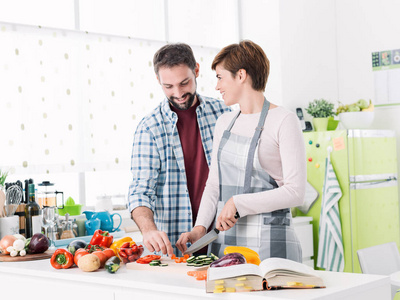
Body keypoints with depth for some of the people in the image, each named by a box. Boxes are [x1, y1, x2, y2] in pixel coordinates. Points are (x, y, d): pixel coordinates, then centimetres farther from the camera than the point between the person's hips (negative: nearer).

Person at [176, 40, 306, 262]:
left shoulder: (284, 121, -7)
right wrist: (200, 227, 1)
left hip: (269, 244, -5)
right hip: (223, 240, 6)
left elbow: (295, 192, -13)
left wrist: (238, 203, -16)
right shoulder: (224, 123, 14)